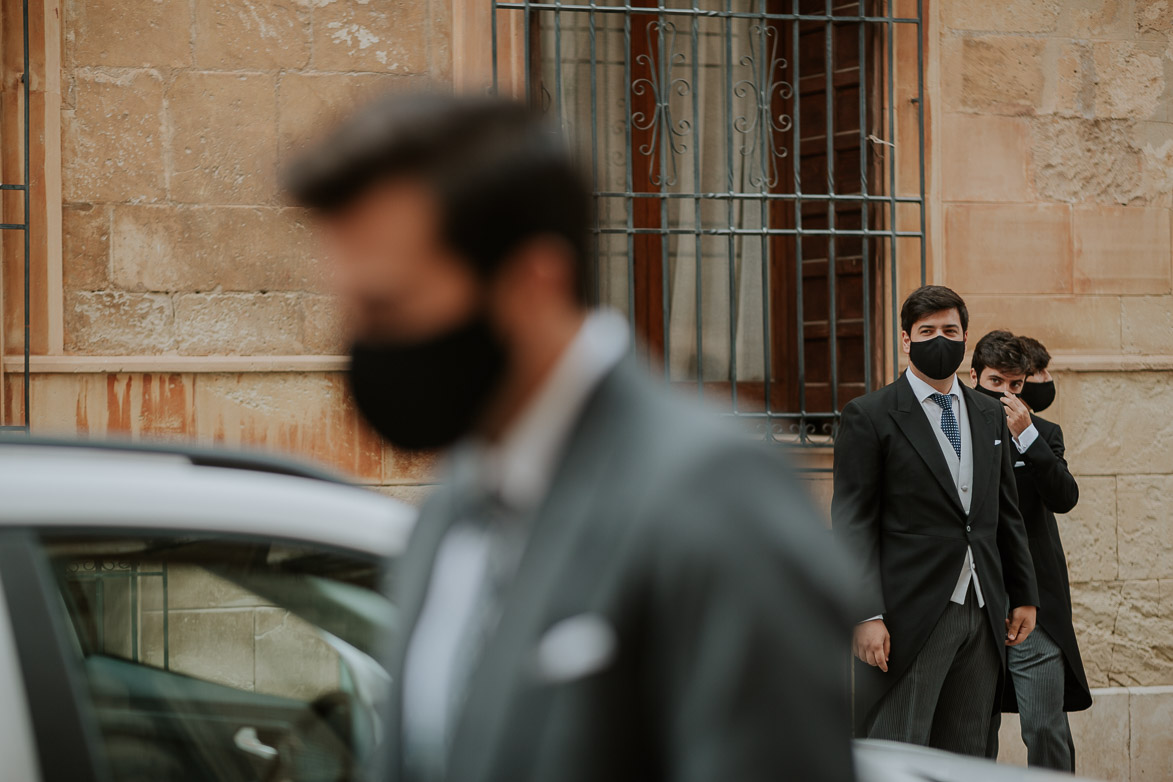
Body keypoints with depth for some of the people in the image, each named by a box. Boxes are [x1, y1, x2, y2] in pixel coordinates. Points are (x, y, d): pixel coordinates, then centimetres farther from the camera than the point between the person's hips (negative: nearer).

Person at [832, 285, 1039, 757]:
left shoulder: (990, 416, 16)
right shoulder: (869, 416, -2)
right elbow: (853, 523, -7)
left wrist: (1024, 595, 17)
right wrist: (866, 615, -15)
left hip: (982, 613, 6)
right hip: (909, 618, -6)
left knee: (966, 759, 7)